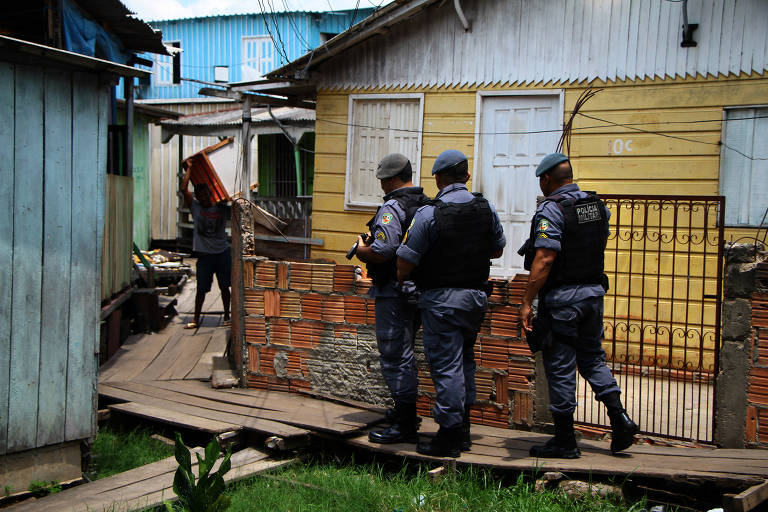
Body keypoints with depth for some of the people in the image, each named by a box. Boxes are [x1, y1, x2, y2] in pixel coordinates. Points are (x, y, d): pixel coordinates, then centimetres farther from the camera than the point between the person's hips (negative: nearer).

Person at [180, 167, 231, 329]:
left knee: (225, 287, 10)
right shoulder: (195, 207, -1)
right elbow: (183, 189, -10)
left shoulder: (221, 208, 2)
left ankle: (227, 316, 23)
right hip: (204, 254, -1)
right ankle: (196, 320, 11)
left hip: (223, 252, 1)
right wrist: (190, 168, -4)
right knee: (201, 289, 2)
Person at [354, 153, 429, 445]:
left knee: (394, 357, -4)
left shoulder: (392, 208, -16)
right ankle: (406, 412, 34)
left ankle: (404, 426, -2)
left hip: (394, 293, -9)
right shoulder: (427, 206, 11)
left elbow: (383, 250, -27)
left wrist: (361, 250, -6)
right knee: (404, 354, 22)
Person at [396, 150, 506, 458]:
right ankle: (463, 430, 26)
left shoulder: (429, 213, -15)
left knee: (446, 365, -1)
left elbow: (405, 261, -13)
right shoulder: (486, 208, 2)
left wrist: (400, 280, 8)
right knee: (464, 359, 19)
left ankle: (449, 438, 4)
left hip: (441, 299, -6)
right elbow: (497, 249, 15)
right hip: (477, 296, 6)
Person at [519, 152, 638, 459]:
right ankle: (619, 418, 8)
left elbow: (544, 259, -21)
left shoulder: (551, 209, -15)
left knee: (560, 368, 1)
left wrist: (527, 302, -19)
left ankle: (565, 442, 8)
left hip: (562, 297, -7)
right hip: (594, 292, 7)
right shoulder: (597, 205, 8)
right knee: (592, 358, 20)